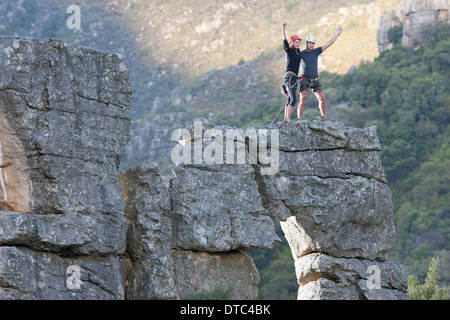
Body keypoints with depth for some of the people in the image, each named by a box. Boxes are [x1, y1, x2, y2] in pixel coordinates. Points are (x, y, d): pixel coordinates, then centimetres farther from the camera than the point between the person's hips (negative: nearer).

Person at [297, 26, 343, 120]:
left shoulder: (316, 51, 7)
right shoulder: (300, 54, -3)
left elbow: (328, 44, 6)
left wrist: (337, 34, 2)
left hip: (315, 80, 4)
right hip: (305, 80, -4)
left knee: (322, 99, 1)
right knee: (302, 101, -8)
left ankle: (324, 118, 12)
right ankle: (299, 120, -7)